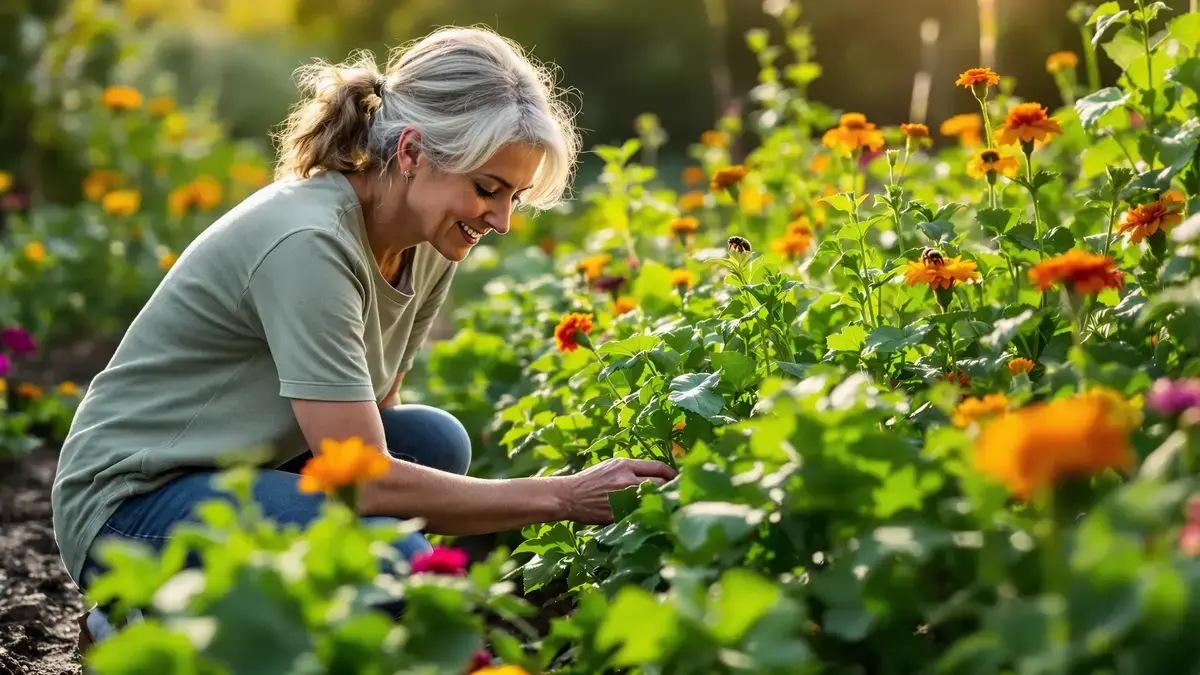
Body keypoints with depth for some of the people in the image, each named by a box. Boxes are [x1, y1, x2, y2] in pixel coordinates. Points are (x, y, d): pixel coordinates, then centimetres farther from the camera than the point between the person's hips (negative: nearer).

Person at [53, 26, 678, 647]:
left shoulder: (429, 241, -2)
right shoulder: (308, 244, -28)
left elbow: (372, 418, 7)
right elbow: (362, 481, -28)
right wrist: (561, 497, -23)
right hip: (132, 500, -9)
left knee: (434, 441, -6)